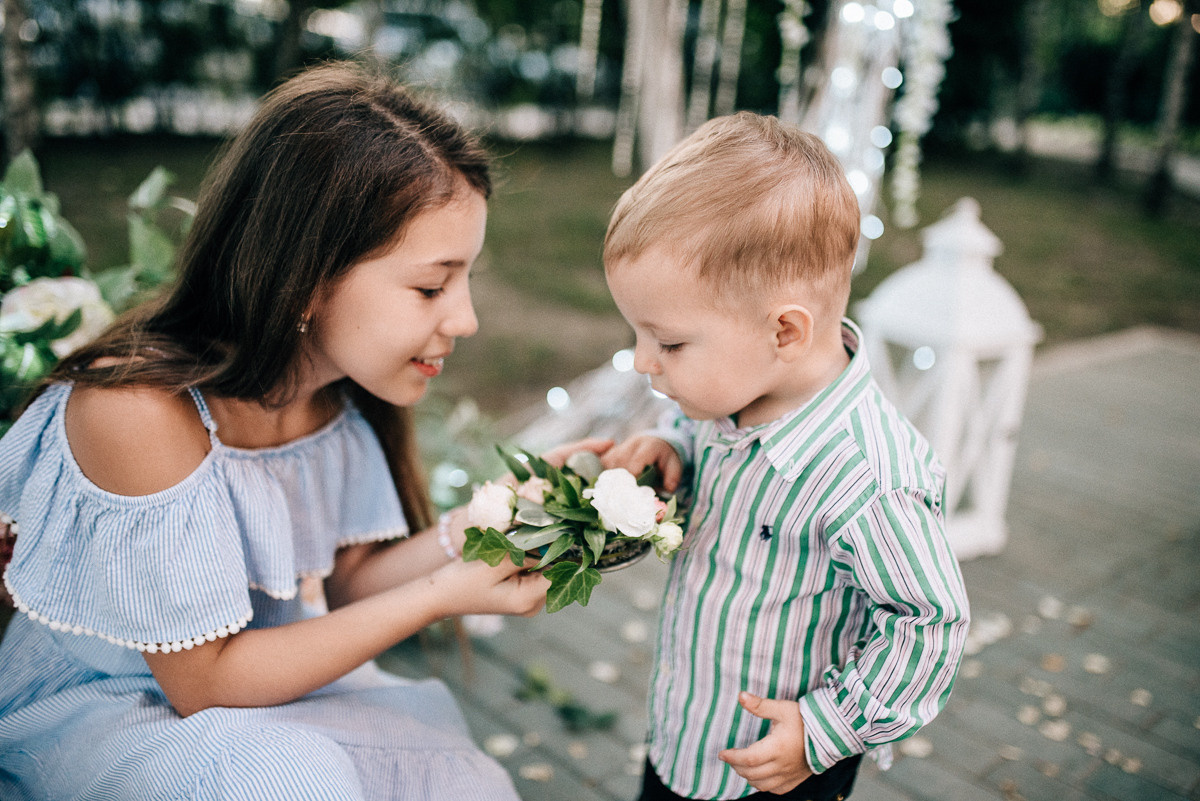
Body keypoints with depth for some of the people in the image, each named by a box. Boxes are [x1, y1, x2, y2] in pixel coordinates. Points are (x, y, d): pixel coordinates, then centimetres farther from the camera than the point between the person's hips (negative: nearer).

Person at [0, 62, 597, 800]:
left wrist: (465, 533, -23)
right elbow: (201, 680, -24)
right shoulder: (141, 408, -32)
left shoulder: (341, 387, -13)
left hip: (254, 664, 5)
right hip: (97, 704, -4)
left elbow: (346, 582, -3)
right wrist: (441, 596, -28)